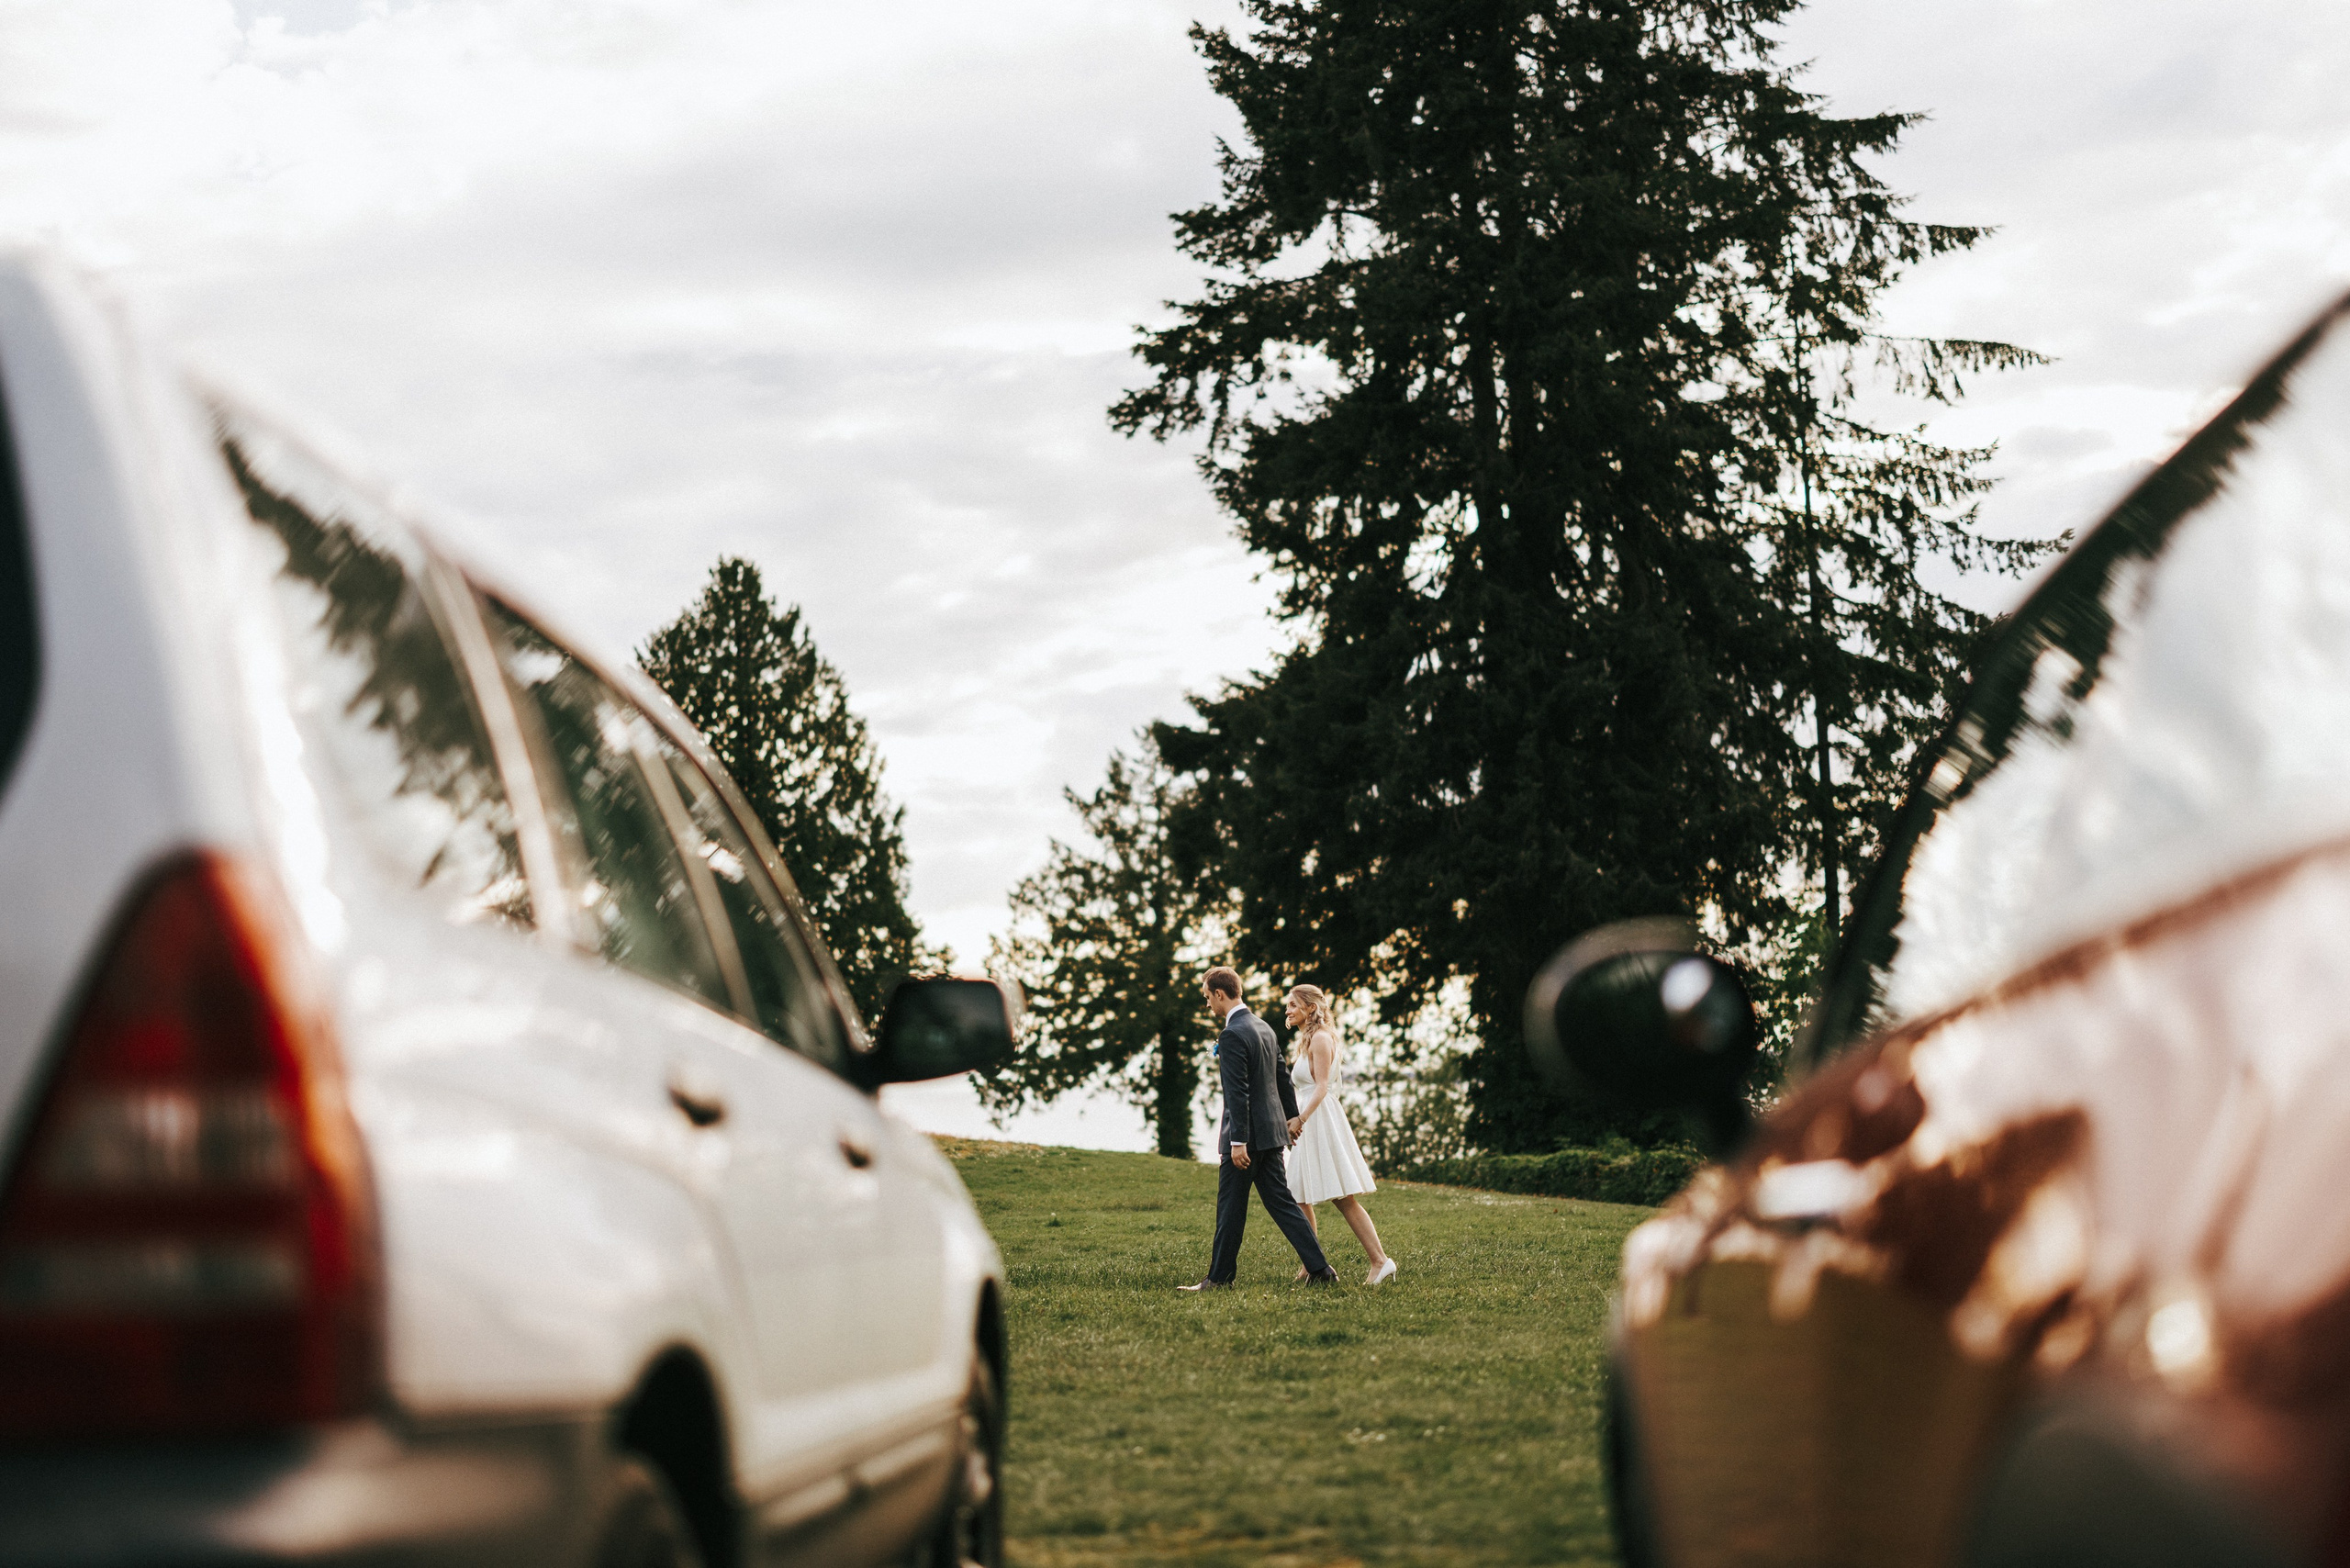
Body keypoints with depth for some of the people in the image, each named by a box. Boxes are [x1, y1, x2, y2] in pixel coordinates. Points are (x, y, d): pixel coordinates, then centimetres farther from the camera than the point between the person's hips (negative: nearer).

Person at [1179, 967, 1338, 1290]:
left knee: (1230, 1209, 1)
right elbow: (1282, 1078, 20)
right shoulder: (1263, 1027, 12)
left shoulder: (1233, 1035, -16)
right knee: (1281, 1202, 9)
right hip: (1271, 1131, 9)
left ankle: (1219, 1278, 9)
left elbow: (1237, 1093, -21)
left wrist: (1238, 1142, -21)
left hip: (1247, 1134, -9)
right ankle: (1320, 1269, 3)